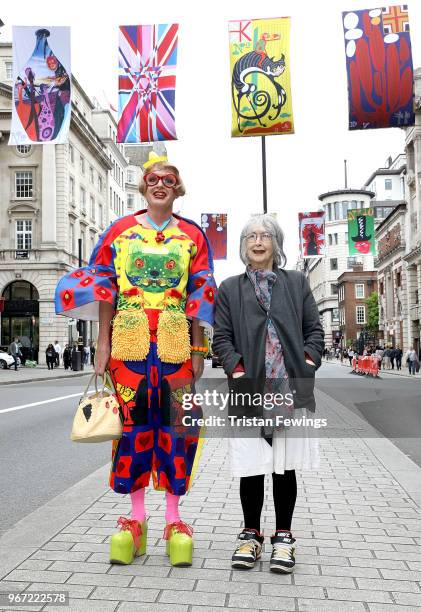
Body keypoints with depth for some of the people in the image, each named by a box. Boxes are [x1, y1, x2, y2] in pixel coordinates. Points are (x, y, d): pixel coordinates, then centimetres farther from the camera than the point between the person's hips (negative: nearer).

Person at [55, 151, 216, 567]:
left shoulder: (192, 235, 10)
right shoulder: (119, 231, 10)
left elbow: (199, 297, 6)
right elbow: (104, 289, 7)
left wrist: (198, 349, 1)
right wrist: (102, 343, 0)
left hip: (177, 342, 0)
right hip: (129, 341, 0)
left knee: (176, 423, 1)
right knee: (133, 422, 3)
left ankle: (174, 520, 14)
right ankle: (136, 519, 17)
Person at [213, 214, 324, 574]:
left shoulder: (297, 283, 13)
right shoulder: (230, 289, 11)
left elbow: (315, 330, 10)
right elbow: (221, 338, 6)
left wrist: (307, 363, -4)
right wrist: (237, 369, -9)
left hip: (291, 390, 1)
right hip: (249, 391, 0)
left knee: (285, 467, 7)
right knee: (251, 468, 5)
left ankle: (283, 538, 22)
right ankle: (251, 535, 23)